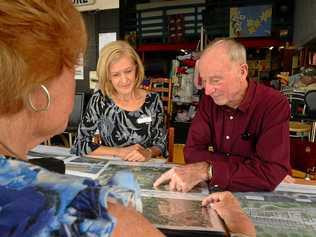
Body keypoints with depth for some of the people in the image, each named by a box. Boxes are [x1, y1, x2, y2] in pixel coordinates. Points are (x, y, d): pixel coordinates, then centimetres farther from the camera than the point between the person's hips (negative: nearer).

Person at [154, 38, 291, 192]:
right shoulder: (209, 101, -5)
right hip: (216, 191, 1)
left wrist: (206, 170, -30)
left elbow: (272, 172, -25)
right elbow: (192, 152, -11)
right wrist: (250, 165, -20)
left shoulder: (275, 105, -17)